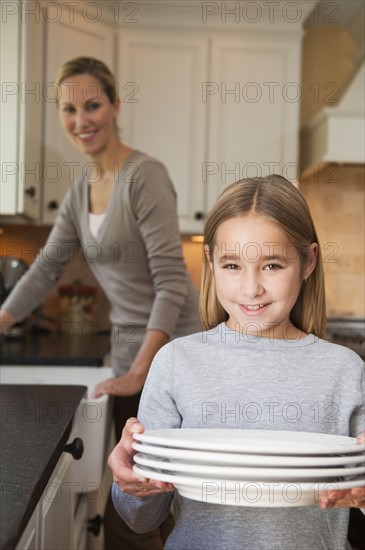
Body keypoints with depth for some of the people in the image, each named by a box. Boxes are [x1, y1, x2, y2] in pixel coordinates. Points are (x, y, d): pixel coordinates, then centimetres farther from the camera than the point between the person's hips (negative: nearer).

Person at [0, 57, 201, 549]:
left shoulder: (145, 176, -15)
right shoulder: (80, 192, 10)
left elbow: (171, 282, -20)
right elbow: (46, 269, 13)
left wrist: (140, 372, -24)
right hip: (128, 350, 8)